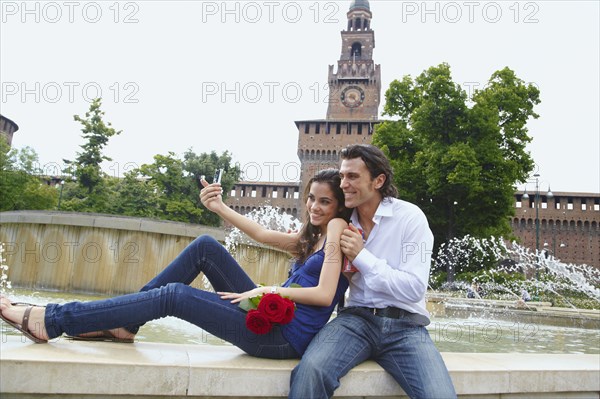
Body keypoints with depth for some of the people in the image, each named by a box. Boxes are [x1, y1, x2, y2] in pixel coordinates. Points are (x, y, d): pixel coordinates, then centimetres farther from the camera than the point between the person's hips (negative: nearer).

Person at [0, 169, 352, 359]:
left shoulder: (337, 227, -7)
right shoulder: (309, 238, 18)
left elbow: (325, 294, -17)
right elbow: (262, 234, 16)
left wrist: (270, 289, -17)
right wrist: (220, 207, 7)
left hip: (285, 337, -8)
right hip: (273, 316, 8)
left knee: (174, 295, -15)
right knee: (205, 246, 0)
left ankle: (51, 320, -7)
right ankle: (123, 324, 5)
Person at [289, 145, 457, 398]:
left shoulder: (410, 217, -4)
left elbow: (414, 289, -12)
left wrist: (361, 256, -13)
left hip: (405, 325, -2)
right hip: (356, 318, 2)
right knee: (310, 371, -29)